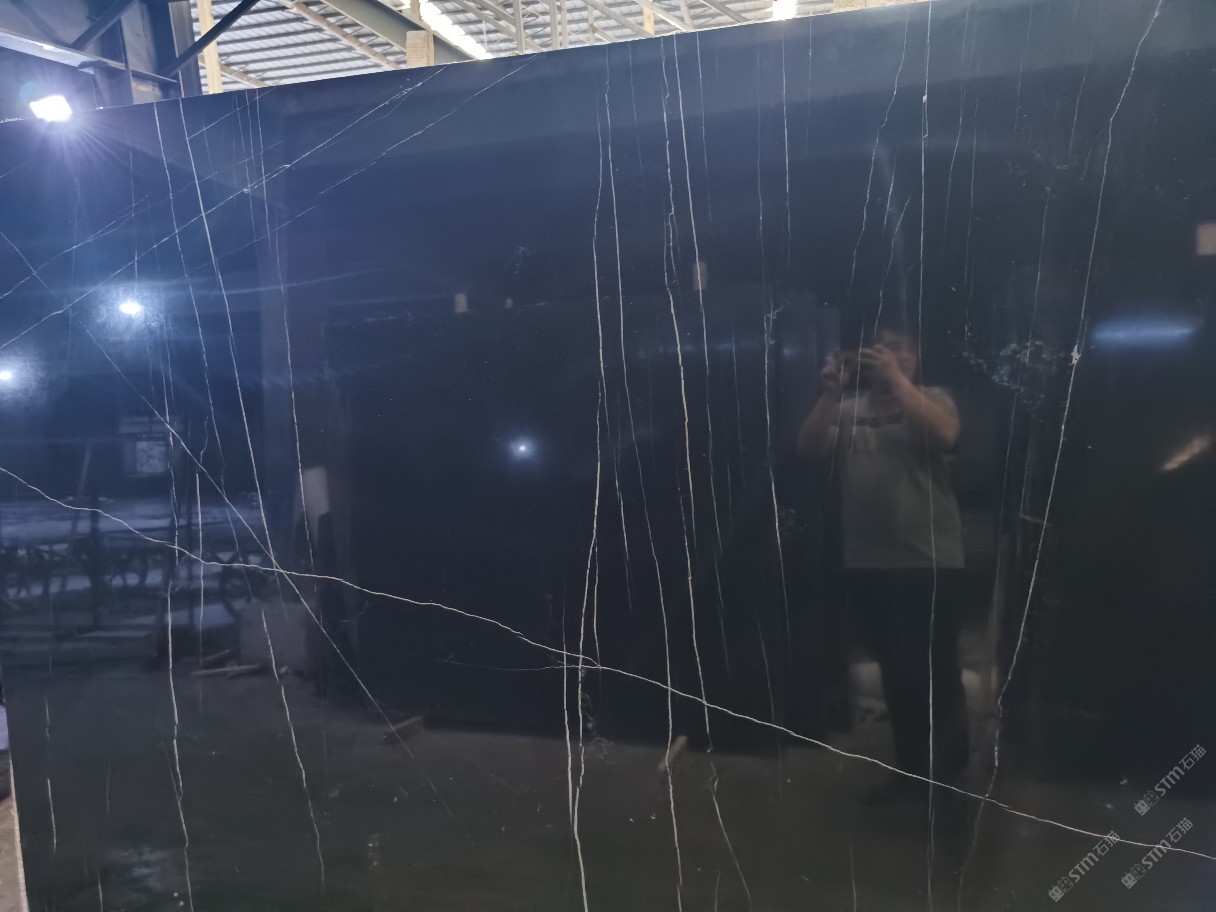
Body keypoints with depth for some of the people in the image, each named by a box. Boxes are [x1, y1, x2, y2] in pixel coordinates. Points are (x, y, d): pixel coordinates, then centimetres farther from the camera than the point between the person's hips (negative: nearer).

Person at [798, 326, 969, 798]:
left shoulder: (932, 398, 4)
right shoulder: (849, 408, 11)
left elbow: (944, 435, -17)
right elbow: (810, 449, -2)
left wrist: (894, 378, -19)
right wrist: (830, 393, -14)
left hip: (929, 559, -3)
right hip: (867, 562, 4)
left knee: (936, 668, -2)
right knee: (895, 670, 13)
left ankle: (949, 769, 18)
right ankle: (911, 764, 28)